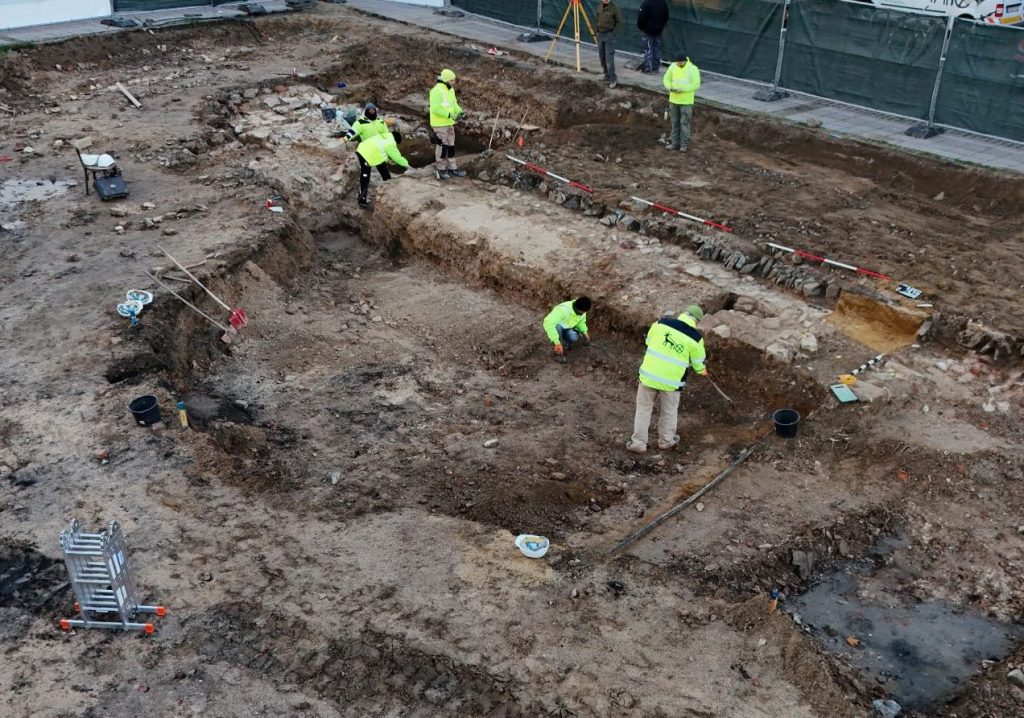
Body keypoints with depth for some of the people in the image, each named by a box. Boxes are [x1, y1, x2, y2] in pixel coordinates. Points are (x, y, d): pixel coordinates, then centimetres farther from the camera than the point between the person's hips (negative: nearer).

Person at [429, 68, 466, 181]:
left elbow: (454, 103, 18)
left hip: (449, 123, 9)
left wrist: (459, 111, -2)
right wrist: (450, 115, -27)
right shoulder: (437, 91, -19)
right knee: (442, 147, -2)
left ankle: (452, 169, 20)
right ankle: (441, 169, 9)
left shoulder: (450, 90, 9)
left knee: (450, 146, 12)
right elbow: (435, 108, -24)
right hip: (439, 124, -9)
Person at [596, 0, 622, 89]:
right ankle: (607, 76, 22)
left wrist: (614, 33, -13)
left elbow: (619, 22, -6)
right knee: (602, 58, 9)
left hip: (609, 35, -6)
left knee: (609, 58, -12)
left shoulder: (614, 8, -12)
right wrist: (597, 31, 9)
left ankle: (613, 80, -7)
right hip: (600, 34, 6)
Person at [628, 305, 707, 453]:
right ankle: (665, 441, 38)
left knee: (643, 408, 17)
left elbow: (649, 341, 9)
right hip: (671, 381, -1)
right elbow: (698, 363, 4)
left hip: (649, 374, 1)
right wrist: (702, 370, 27)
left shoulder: (661, 322, -6)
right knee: (669, 411, 22)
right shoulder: (695, 338, -10)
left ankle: (638, 443, 23)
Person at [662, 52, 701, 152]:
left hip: (686, 101, -5)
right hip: (673, 99, 5)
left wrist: (682, 89, -25)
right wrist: (669, 87, -15)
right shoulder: (673, 66, -2)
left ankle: (684, 144, 9)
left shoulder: (693, 69, -15)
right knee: (674, 122, 11)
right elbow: (666, 79, 6)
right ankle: (675, 143, 21)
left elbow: (696, 85, -17)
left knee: (685, 123, 0)